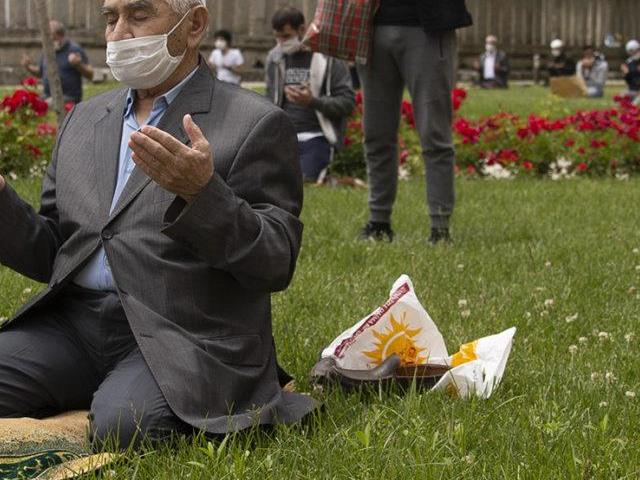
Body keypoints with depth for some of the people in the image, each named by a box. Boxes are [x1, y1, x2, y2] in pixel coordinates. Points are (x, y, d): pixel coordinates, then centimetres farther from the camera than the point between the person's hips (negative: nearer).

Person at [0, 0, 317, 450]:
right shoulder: (83, 120, 19)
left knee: (122, 424, -32)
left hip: (185, 333, -4)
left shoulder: (255, 124, 1)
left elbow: (276, 265, -7)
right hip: (74, 323, 5)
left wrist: (201, 192, -23)